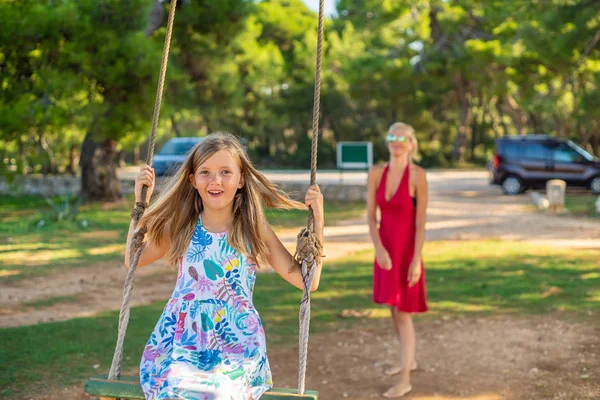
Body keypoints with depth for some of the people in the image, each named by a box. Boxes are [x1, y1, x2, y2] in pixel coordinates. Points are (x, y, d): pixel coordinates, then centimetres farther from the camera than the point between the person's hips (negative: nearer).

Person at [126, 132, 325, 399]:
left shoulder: (254, 230, 2)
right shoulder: (182, 227, 7)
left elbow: (307, 280, 2)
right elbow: (133, 259, 17)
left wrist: (317, 222, -6)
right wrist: (141, 201, 11)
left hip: (236, 344, -1)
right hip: (182, 340, 1)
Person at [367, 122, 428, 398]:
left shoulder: (418, 175, -15)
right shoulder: (376, 173, -1)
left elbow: (421, 221, -15)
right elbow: (371, 215, -2)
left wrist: (416, 260, -19)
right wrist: (379, 248, -15)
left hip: (407, 249, -6)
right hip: (385, 247, 6)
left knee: (402, 313, -4)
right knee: (393, 308, 17)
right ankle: (409, 360, 37)